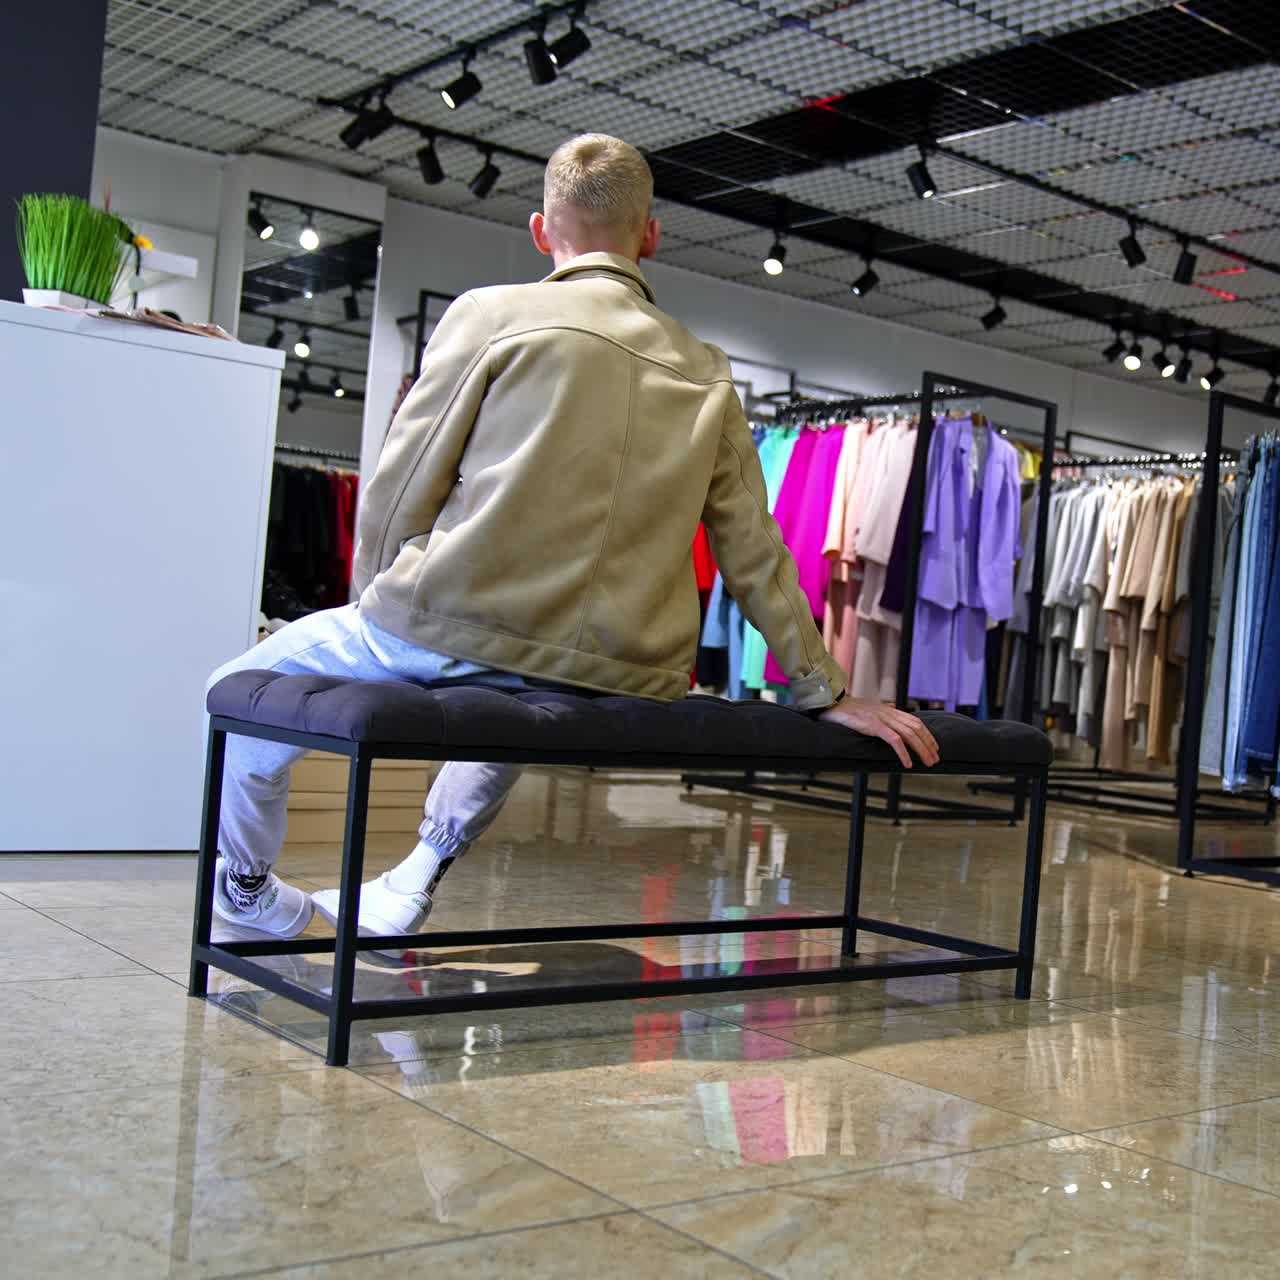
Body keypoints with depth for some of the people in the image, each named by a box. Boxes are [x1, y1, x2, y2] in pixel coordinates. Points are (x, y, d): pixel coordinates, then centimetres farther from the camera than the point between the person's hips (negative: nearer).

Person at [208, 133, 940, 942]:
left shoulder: (492, 314, 1)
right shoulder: (707, 375, 12)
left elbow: (399, 492, 0)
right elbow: (757, 555, 12)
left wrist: (376, 610, 17)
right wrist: (825, 691, 19)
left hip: (456, 632, -4)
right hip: (622, 681, 5)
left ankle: (249, 894, 39)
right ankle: (410, 891, 37)